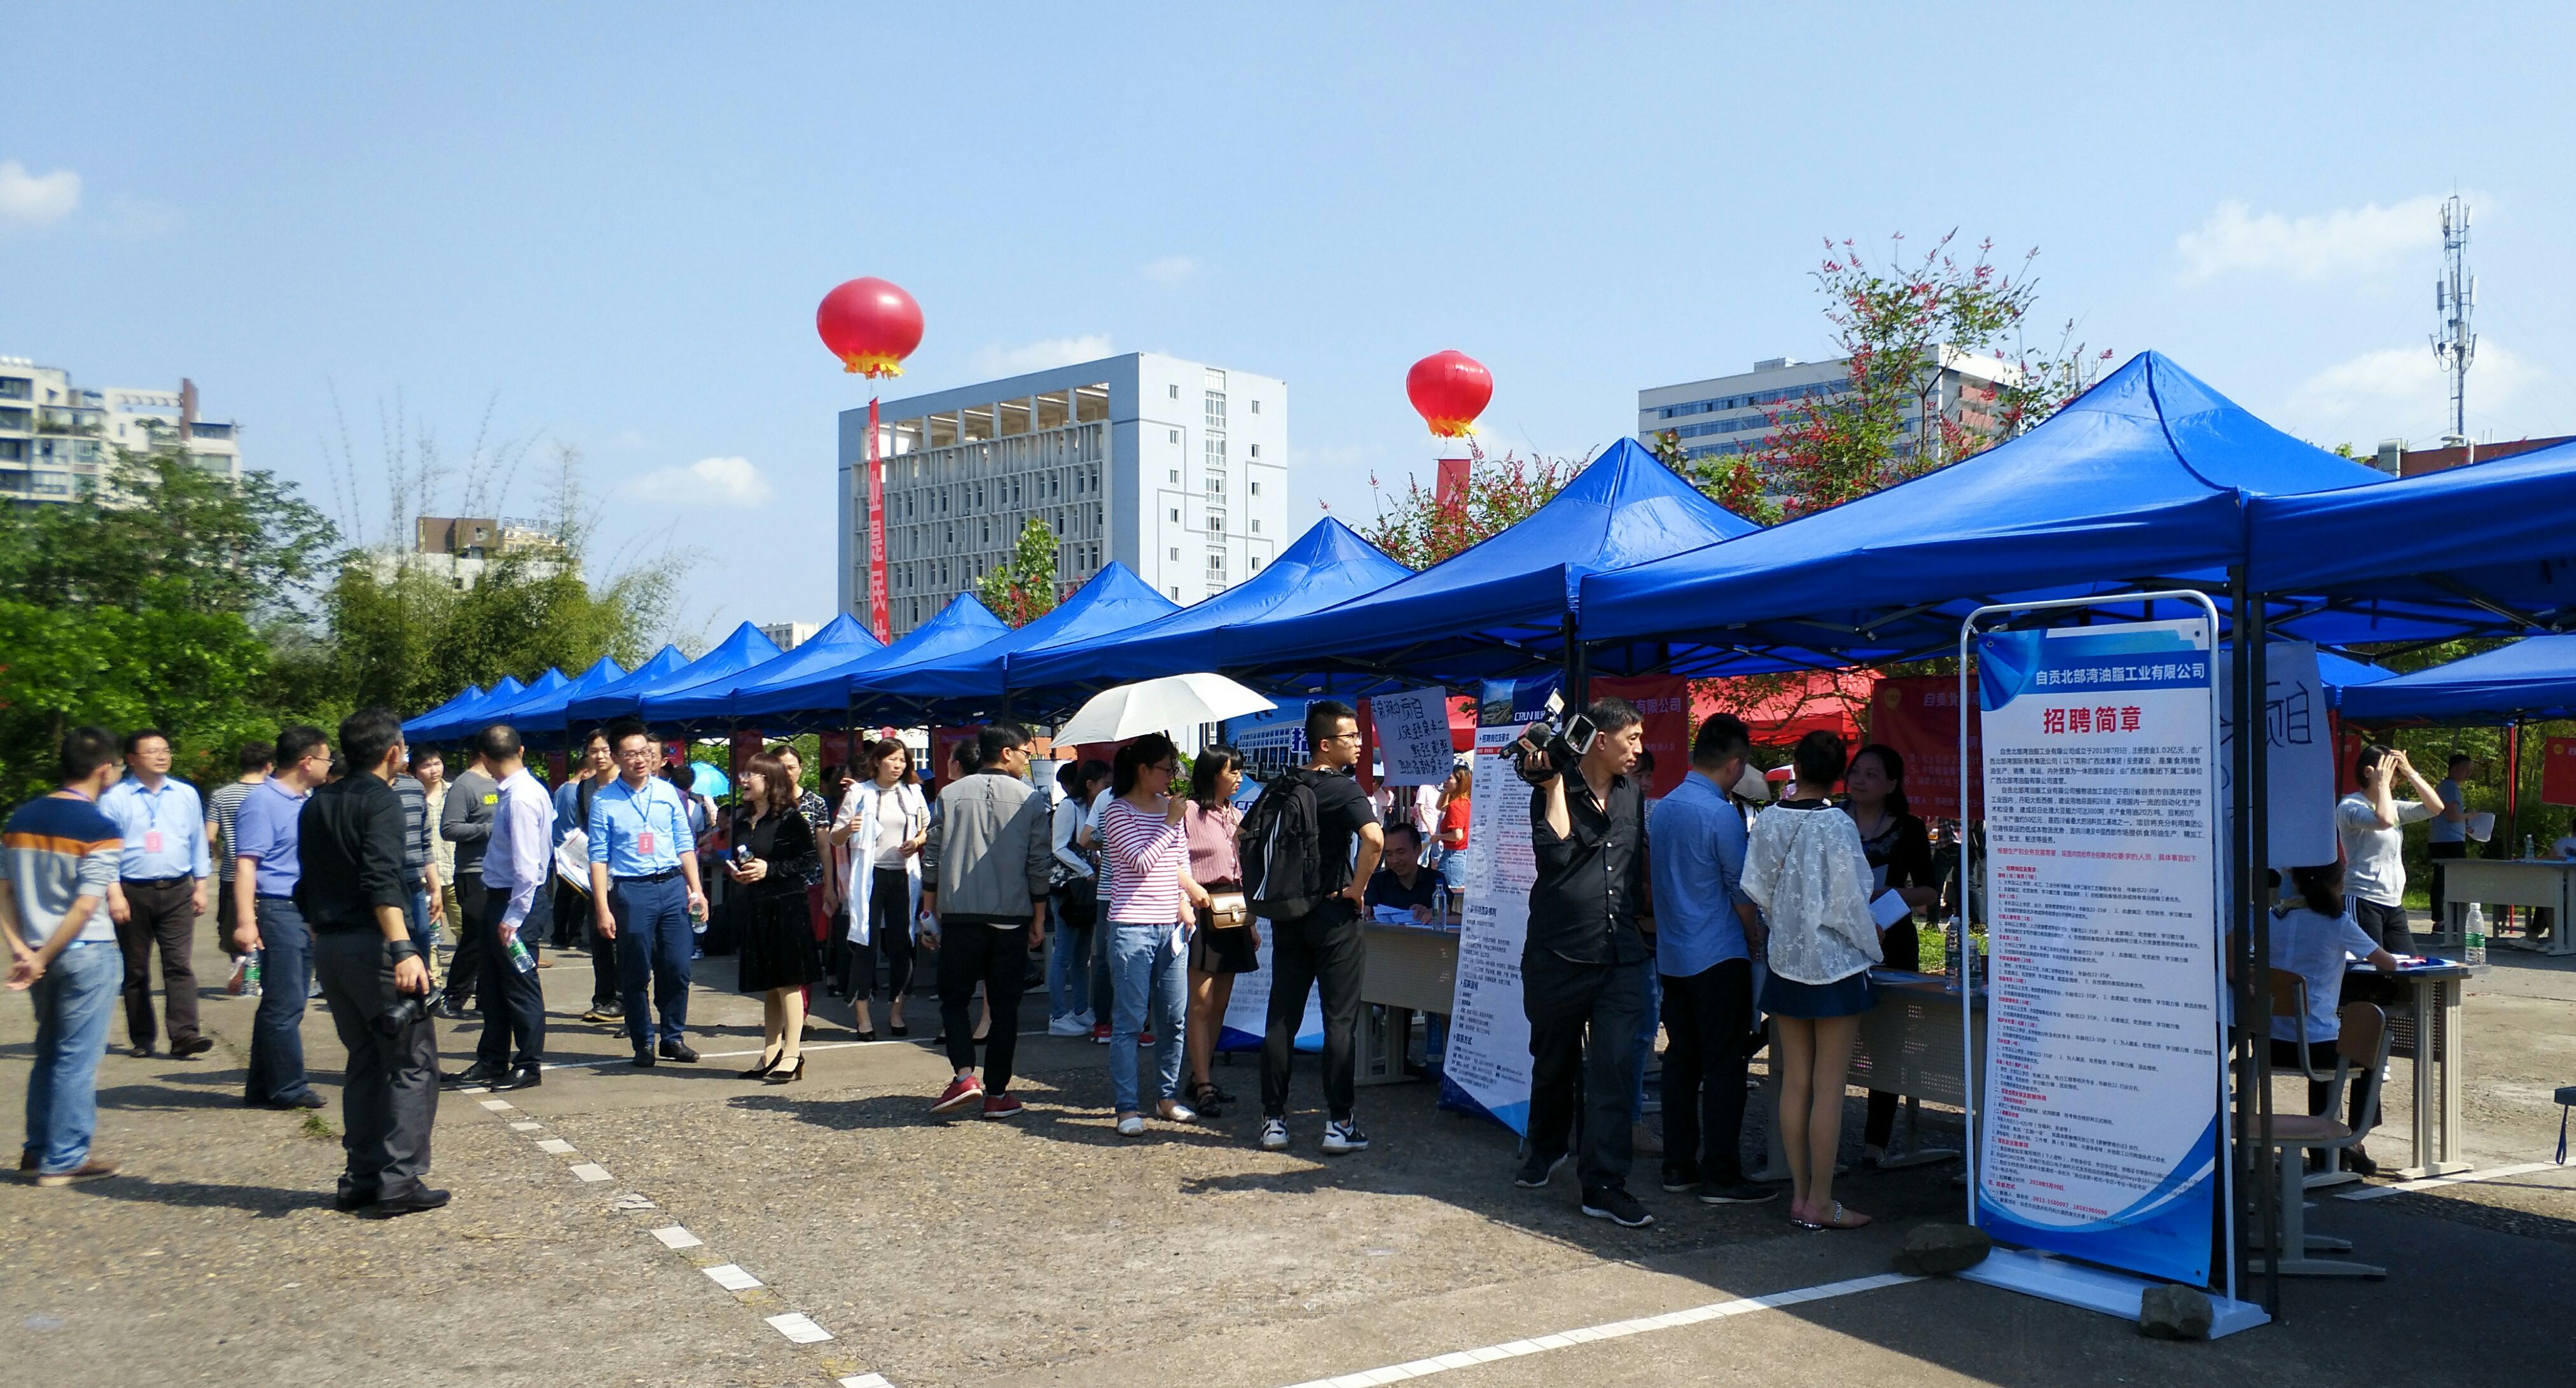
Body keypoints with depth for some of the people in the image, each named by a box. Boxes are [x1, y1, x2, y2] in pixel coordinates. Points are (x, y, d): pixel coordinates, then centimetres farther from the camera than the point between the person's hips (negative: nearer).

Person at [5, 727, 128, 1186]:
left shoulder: (22, 817, 6)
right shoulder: (101, 830, -15)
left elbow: (4, 890, 5)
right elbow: (86, 907, -20)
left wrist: (21, 948, -2)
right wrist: (41, 959, -13)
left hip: (40, 954, 7)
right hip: (88, 956, -6)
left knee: (48, 1053, 19)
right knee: (77, 1059, 2)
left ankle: (37, 1150, 26)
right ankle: (64, 1160, 7)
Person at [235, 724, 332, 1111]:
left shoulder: (311, 800, 15)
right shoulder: (262, 803, -12)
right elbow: (245, 863, -19)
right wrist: (246, 921, -26)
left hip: (309, 914, 9)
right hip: (278, 910, -9)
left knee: (286, 1005, 12)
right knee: (285, 1005, -6)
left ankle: (263, 1088, 19)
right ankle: (288, 1087, 1)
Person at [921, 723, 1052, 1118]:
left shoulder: (950, 795, 3)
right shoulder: (1032, 800, 0)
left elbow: (931, 858, 4)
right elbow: (1039, 865, 0)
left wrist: (929, 913, 12)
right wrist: (1039, 920, 8)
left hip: (959, 915, 0)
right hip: (1011, 918, 0)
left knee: (954, 998, 12)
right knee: (1004, 1007, 7)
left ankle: (964, 1075, -7)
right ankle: (997, 1094, 8)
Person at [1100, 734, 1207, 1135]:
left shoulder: (1171, 808, 14)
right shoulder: (1118, 812, -4)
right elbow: (1142, 861, -15)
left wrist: (1185, 900, 6)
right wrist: (1171, 823, -13)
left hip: (1170, 925, 6)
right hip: (1132, 926, -6)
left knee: (1173, 1019, 8)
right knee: (1129, 1022, -4)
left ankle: (1168, 1098, 20)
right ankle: (1127, 1109, 0)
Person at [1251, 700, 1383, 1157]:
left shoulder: (1279, 786, 8)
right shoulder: (1341, 788, -12)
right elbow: (1374, 839, -28)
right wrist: (1358, 888, -14)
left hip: (1286, 916, 6)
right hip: (1332, 914, -6)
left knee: (1281, 1019, 9)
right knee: (1340, 1021, 1)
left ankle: (1273, 1120, 13)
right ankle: (1340, 1123, 2)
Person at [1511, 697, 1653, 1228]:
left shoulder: (1633, 794, 11)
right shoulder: (1554, 791, -5)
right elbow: (1554, 851, -20)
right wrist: (1553, 783, -19)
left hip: (1620, 954, 3)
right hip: (1559, 951, -3)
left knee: (1614, 1069, -7)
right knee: (1554, 1061, 14)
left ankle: (1604, 1184, -3)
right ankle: (1548, 1149, 38)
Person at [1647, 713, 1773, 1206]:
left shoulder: (1660, 809, 7)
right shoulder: (1721, 814, -16)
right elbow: (1742, 891, -11)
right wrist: (1758, 938, 5)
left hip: (1671, 955, 8)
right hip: (1718, 957, -8)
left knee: (1681, 1061, 12)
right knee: (1723, 1066, -3)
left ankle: (1678, 1165, 16)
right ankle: (1721, 1176, -1)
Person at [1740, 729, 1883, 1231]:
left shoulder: (1767, 821, -1)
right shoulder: (1836, 825, -16)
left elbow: (1757, 891, 4)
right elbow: (1850, 902, -12)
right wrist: (1870, 946, 5)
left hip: (1785, 963, 5)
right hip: (1835, 964, -5)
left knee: (1794, 1081, 11)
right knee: (1829, 1086, 1)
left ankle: (1799, 1192, 18)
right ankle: (1821, 1202, 5)